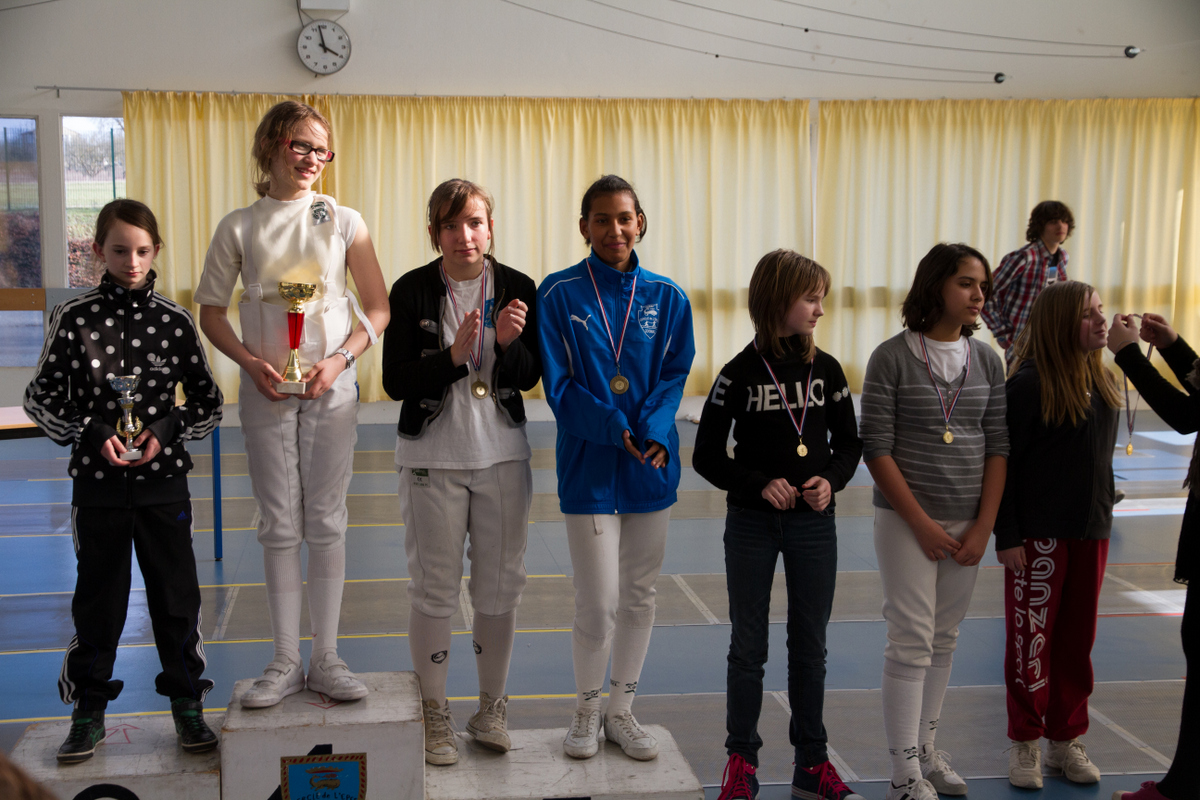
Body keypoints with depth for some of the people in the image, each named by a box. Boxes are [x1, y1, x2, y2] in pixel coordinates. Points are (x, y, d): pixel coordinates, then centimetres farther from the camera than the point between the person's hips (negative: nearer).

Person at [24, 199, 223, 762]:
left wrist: (167, 428, -11)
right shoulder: (74, 318, -4)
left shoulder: (174, 321, -2)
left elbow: (208, 404, 5)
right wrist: (91, 434, -12)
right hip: (97, 483, 0)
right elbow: (40, 399, 1)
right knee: (98, 599, 10)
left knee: (176, 595, 8)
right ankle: (89, 711, 26)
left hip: (165, 483, 1)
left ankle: (188, 705, 24)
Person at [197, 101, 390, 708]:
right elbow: (210, 310, 7)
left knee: (326, 521, 3)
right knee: (279, 524, 4)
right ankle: (285, 662, 13)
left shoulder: (343, 221, 4)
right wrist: (249, 362, -10)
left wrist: (340, 359, -11)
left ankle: (326, 659, 11)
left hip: (331, 387, 0)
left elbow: (378, 308, 3)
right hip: (265, 387, 0)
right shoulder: (239, 227, 4)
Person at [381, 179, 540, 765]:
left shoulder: (517, 289, 0)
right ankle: (434, 715, 19)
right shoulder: (412, 290, -6)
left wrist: (508, 343, -20)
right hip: (433, 457, -2)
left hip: (502, 453, 2)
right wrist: (454, 354, -23)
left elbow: (530, 376, 0)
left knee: (500, 586, 8)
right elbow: (395, 381, -10)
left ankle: (491, 710, 25)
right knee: (434, 588, 3)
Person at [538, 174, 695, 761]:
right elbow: (559, 385, -7)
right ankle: (586, 711, 21)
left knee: (640, 596, 12)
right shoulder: (559, 294, -4)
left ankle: (621, 710, 29)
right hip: (589, 465, -3)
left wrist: (653, 430, -16)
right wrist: (615, 428, -18)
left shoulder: (667, 297, 5)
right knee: (597, 603, -3)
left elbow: (675, 375, 2)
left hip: (651, 466, 3)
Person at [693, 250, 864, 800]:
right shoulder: (740, 373, -8)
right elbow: (707, 455, -5)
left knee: (810, 646, 10)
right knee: (748, 646, 7)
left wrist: (831, 480, -11)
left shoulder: (826, 369, 1)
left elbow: (849, 443, 8)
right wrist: (760, 484, -17)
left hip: (814, 523, 3)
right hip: (752, 524, -3)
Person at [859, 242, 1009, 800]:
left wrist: (984, 526, -3)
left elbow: (998, 446, 6)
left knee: (944, 639, 13)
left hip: (969, 521, 5)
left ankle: (925, 748, 27)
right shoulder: (892, 357, -8)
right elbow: (876, 448, -10)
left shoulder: (986, 360, 6)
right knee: (911, 640, -5)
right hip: (905, 518, -5)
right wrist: (922, 523, -12)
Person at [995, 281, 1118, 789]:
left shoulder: (1102, 381, 7)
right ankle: (1025, 745, 16)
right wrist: (1006, 536, -15)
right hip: (1038, 534, -6)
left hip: (1091, 531, 6)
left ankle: (1066, 740, 25)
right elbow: (1003, 464, -13)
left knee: (1078, 638, 13)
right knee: (1032, 638, 3)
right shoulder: (1028, 384, -14)